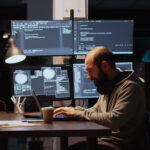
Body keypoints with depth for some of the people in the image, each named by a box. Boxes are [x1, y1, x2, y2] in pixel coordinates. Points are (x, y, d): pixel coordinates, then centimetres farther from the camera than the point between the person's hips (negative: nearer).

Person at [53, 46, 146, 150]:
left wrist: (78, 113, -18)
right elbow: (95, 110, 22)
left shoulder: (130, 87, -16)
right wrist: (73, 110, 2)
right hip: (100, 140, 9)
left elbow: (114, 120, -25)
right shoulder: (107, 86, 13)